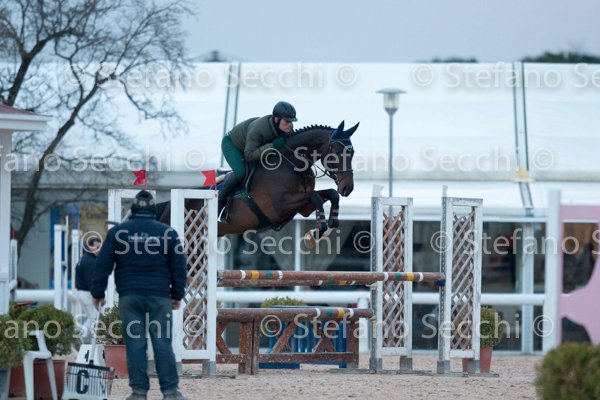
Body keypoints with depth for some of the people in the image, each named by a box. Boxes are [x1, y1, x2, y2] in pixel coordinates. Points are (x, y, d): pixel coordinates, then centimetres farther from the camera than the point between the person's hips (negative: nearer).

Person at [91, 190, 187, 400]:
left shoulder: (117, 232, 6)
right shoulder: (167, 233, 7)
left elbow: (103, 264, 4)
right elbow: (178, 267, 9)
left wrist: (98, 292, 11)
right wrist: (177, 295, 16)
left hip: (129, 296, 0)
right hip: (159, 296, 0)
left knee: (134, 343, 0)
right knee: (163, 342, 0)